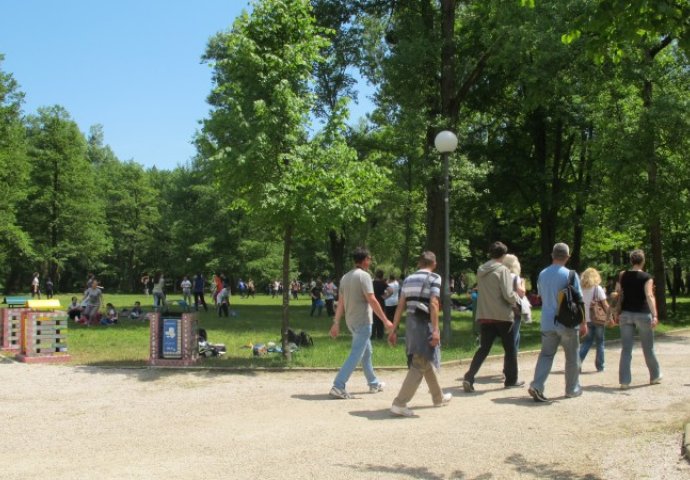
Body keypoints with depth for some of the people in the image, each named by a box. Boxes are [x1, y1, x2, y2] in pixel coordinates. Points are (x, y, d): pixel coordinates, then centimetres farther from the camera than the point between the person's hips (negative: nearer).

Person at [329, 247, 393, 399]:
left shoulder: (345, 277, 10)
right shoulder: (364, 275, -14)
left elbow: (341, 302, 9)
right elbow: (372, 300, -19)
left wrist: (336, 323, 10)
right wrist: (385, 320, -16)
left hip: (351, 321, 9)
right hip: (363, 321, -9)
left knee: (366, 352, 20)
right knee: (356, 355, -7)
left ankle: (374, 383, 30)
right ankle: (338, 387, -12)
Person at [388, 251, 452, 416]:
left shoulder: (408, 279, 14)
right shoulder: (434, 278, -4)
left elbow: (400, 306, 9)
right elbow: (433, 304, -16)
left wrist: (393, 330, 9)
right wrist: (436, 330, -20)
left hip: (410, 322, 7)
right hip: (424, 323, -7)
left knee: (427, 360, 21)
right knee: (420, 365, -6)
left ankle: (438, 397, 36)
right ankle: (399, 403, -12)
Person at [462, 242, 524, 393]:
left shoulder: (481, 270, 9)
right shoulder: (502, 270, -11)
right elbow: (508, 295, -18)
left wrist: (515, 290, 20)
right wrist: (517, 296, 5)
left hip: (484, 316, 5)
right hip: (502, 316, -5)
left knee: (483, 348, 7)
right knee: (510, 348, 12)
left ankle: (469, 377, -8)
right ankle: (511, 379, 20)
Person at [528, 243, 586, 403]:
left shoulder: (542, 274, 5)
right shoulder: (570, 275, -11)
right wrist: (583, 323, -2)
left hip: (547, 322, 4)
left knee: (546, 355, 7)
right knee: (572, 357, 12)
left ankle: (536, 386, -9)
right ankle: (572, 389, 21)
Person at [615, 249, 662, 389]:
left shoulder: (622, 276, 4)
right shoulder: (646, 277, -8)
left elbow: (617, 295, 8)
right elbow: (649, 296, -20)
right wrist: (654, 315, -27)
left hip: (626, 314, 3)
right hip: (642, 315, -3)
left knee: (626, 349, 3)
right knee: (648, 348, 13)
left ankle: (624, 381, -2)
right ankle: (655, 376, 30)